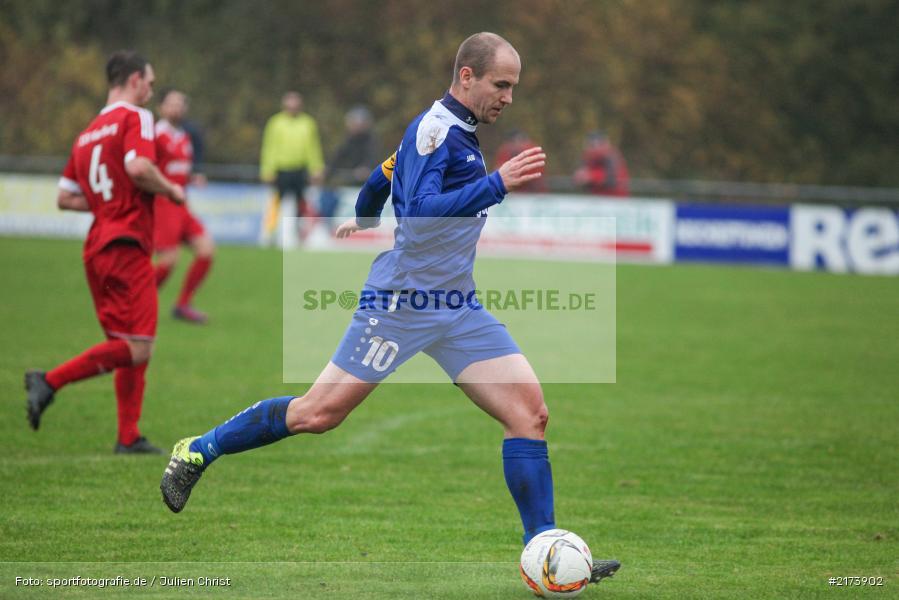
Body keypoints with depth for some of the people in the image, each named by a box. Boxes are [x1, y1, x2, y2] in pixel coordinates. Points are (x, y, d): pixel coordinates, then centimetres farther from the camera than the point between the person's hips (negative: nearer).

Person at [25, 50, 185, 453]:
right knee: (136, 349, -10)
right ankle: (50, 381, -17)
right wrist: (171, 191, -5)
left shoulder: (87, 134, 18)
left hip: (97, 247, 9)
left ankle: (129, 437, 8)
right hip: (127, 246, -9)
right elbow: (138, 167, -22)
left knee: (128, 348, 12)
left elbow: (65, 198, 17)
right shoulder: (135, 117, -4)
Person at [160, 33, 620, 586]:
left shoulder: (458, 132, 15)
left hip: (457, 308, 9)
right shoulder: (435, 127, -13)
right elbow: (420, 211, -27)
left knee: (530, 411, -5)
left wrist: (364, 221, 50)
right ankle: (199, 451, 15)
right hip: (402, 302, -9)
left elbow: (383, 175, 31)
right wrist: (497, 183, -32)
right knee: (320, 413, -4)